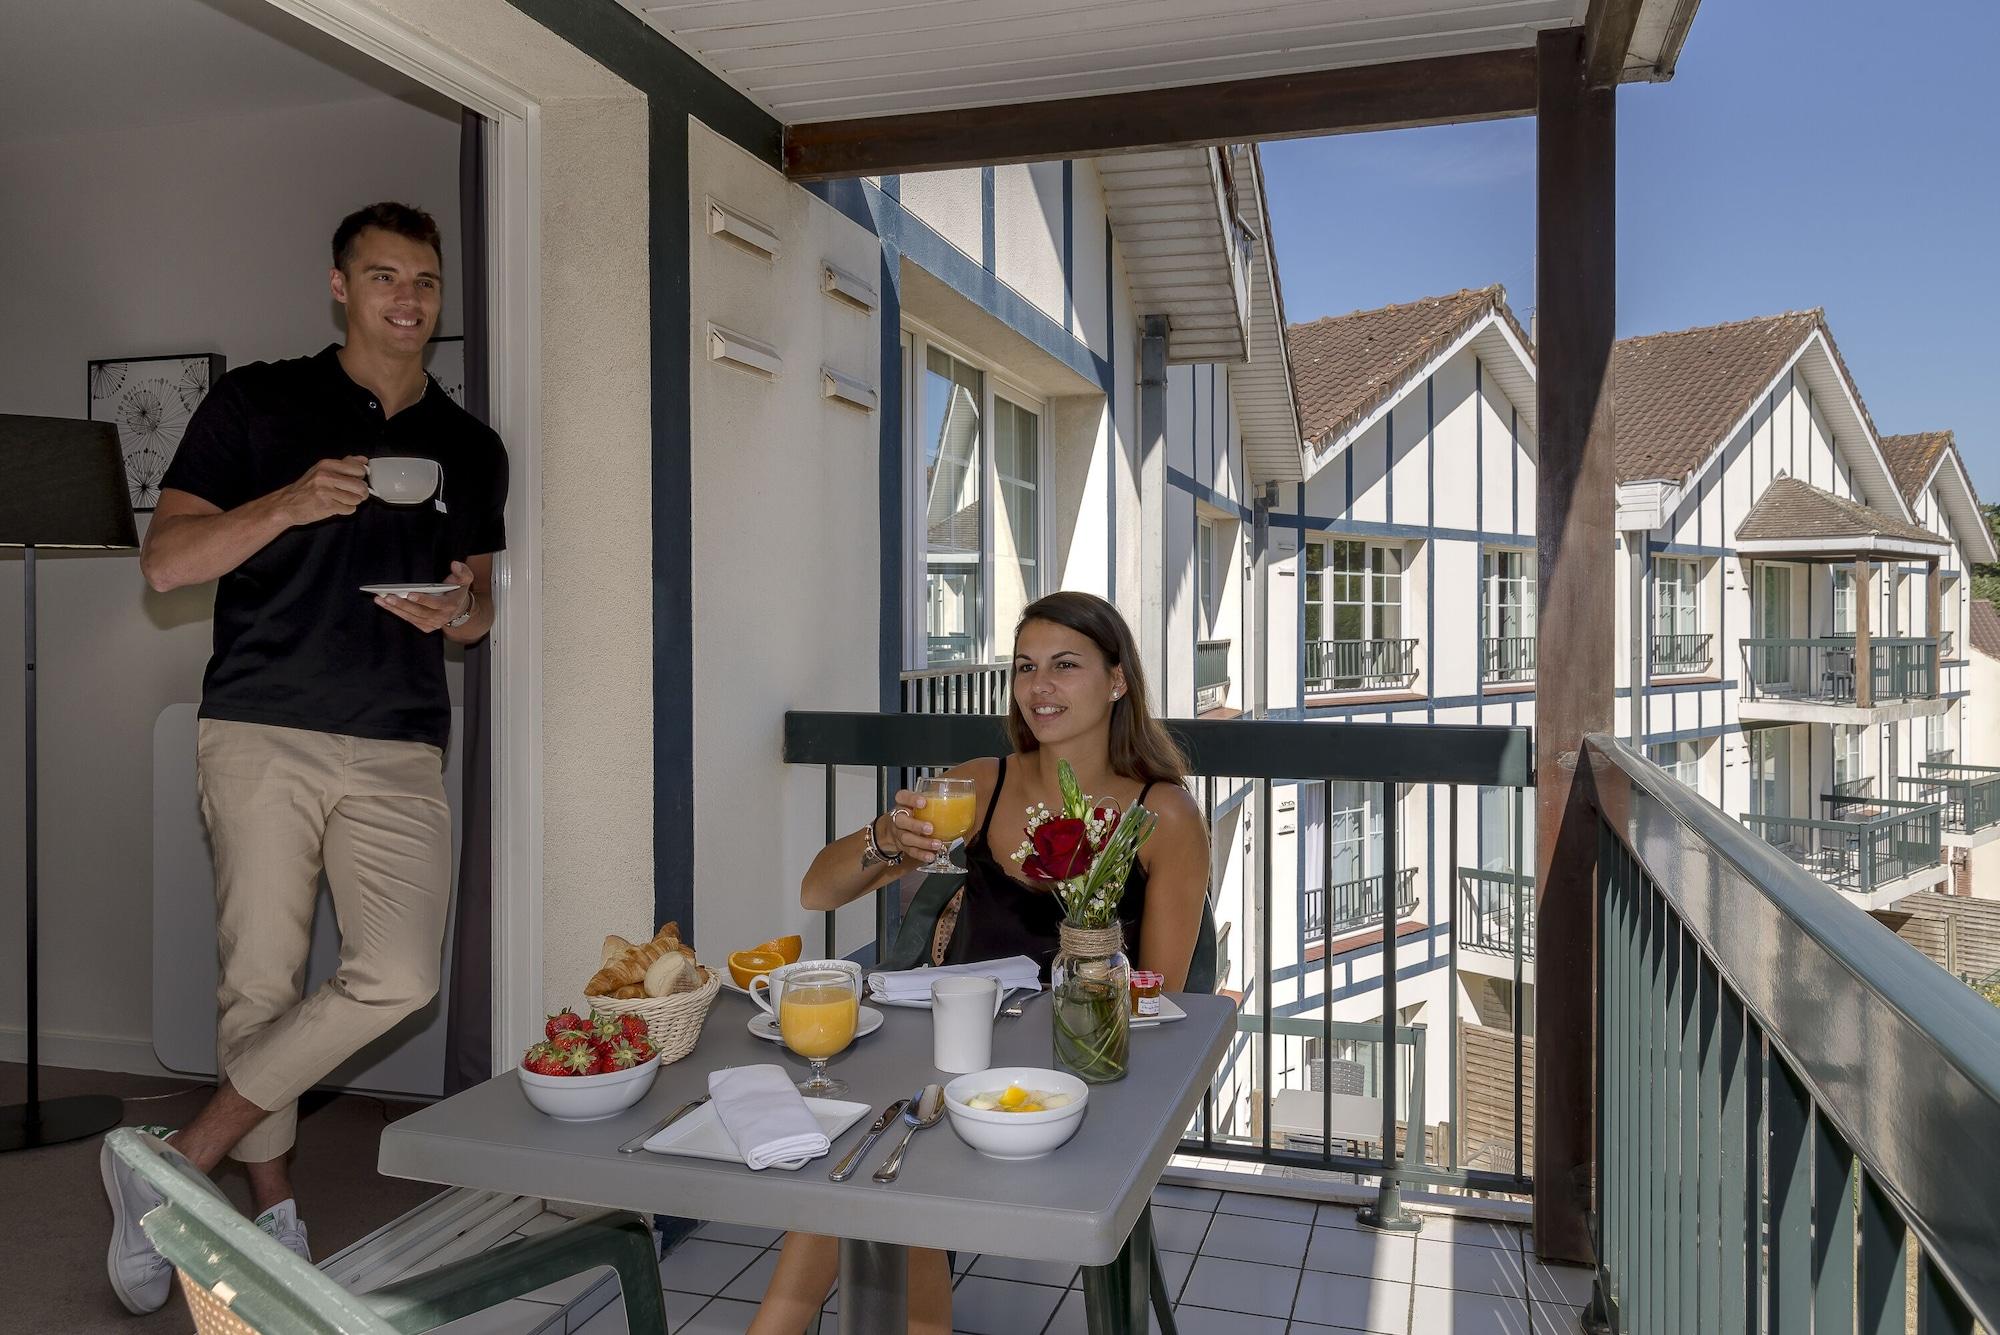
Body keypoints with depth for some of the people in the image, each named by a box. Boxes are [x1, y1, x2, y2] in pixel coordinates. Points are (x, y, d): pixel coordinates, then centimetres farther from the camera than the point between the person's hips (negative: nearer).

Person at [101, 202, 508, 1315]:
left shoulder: (472, 450, 16)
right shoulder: (258, 402, 6)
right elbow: (166, 563, 1)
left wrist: (458, 608, -2)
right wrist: (289, 504, -15)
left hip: (402, 750, 3)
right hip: (264, 732, -2)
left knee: (400, 977, -12)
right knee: (262, 983, 0)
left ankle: (175, 1165, 4)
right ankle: (274, 1215, 21)